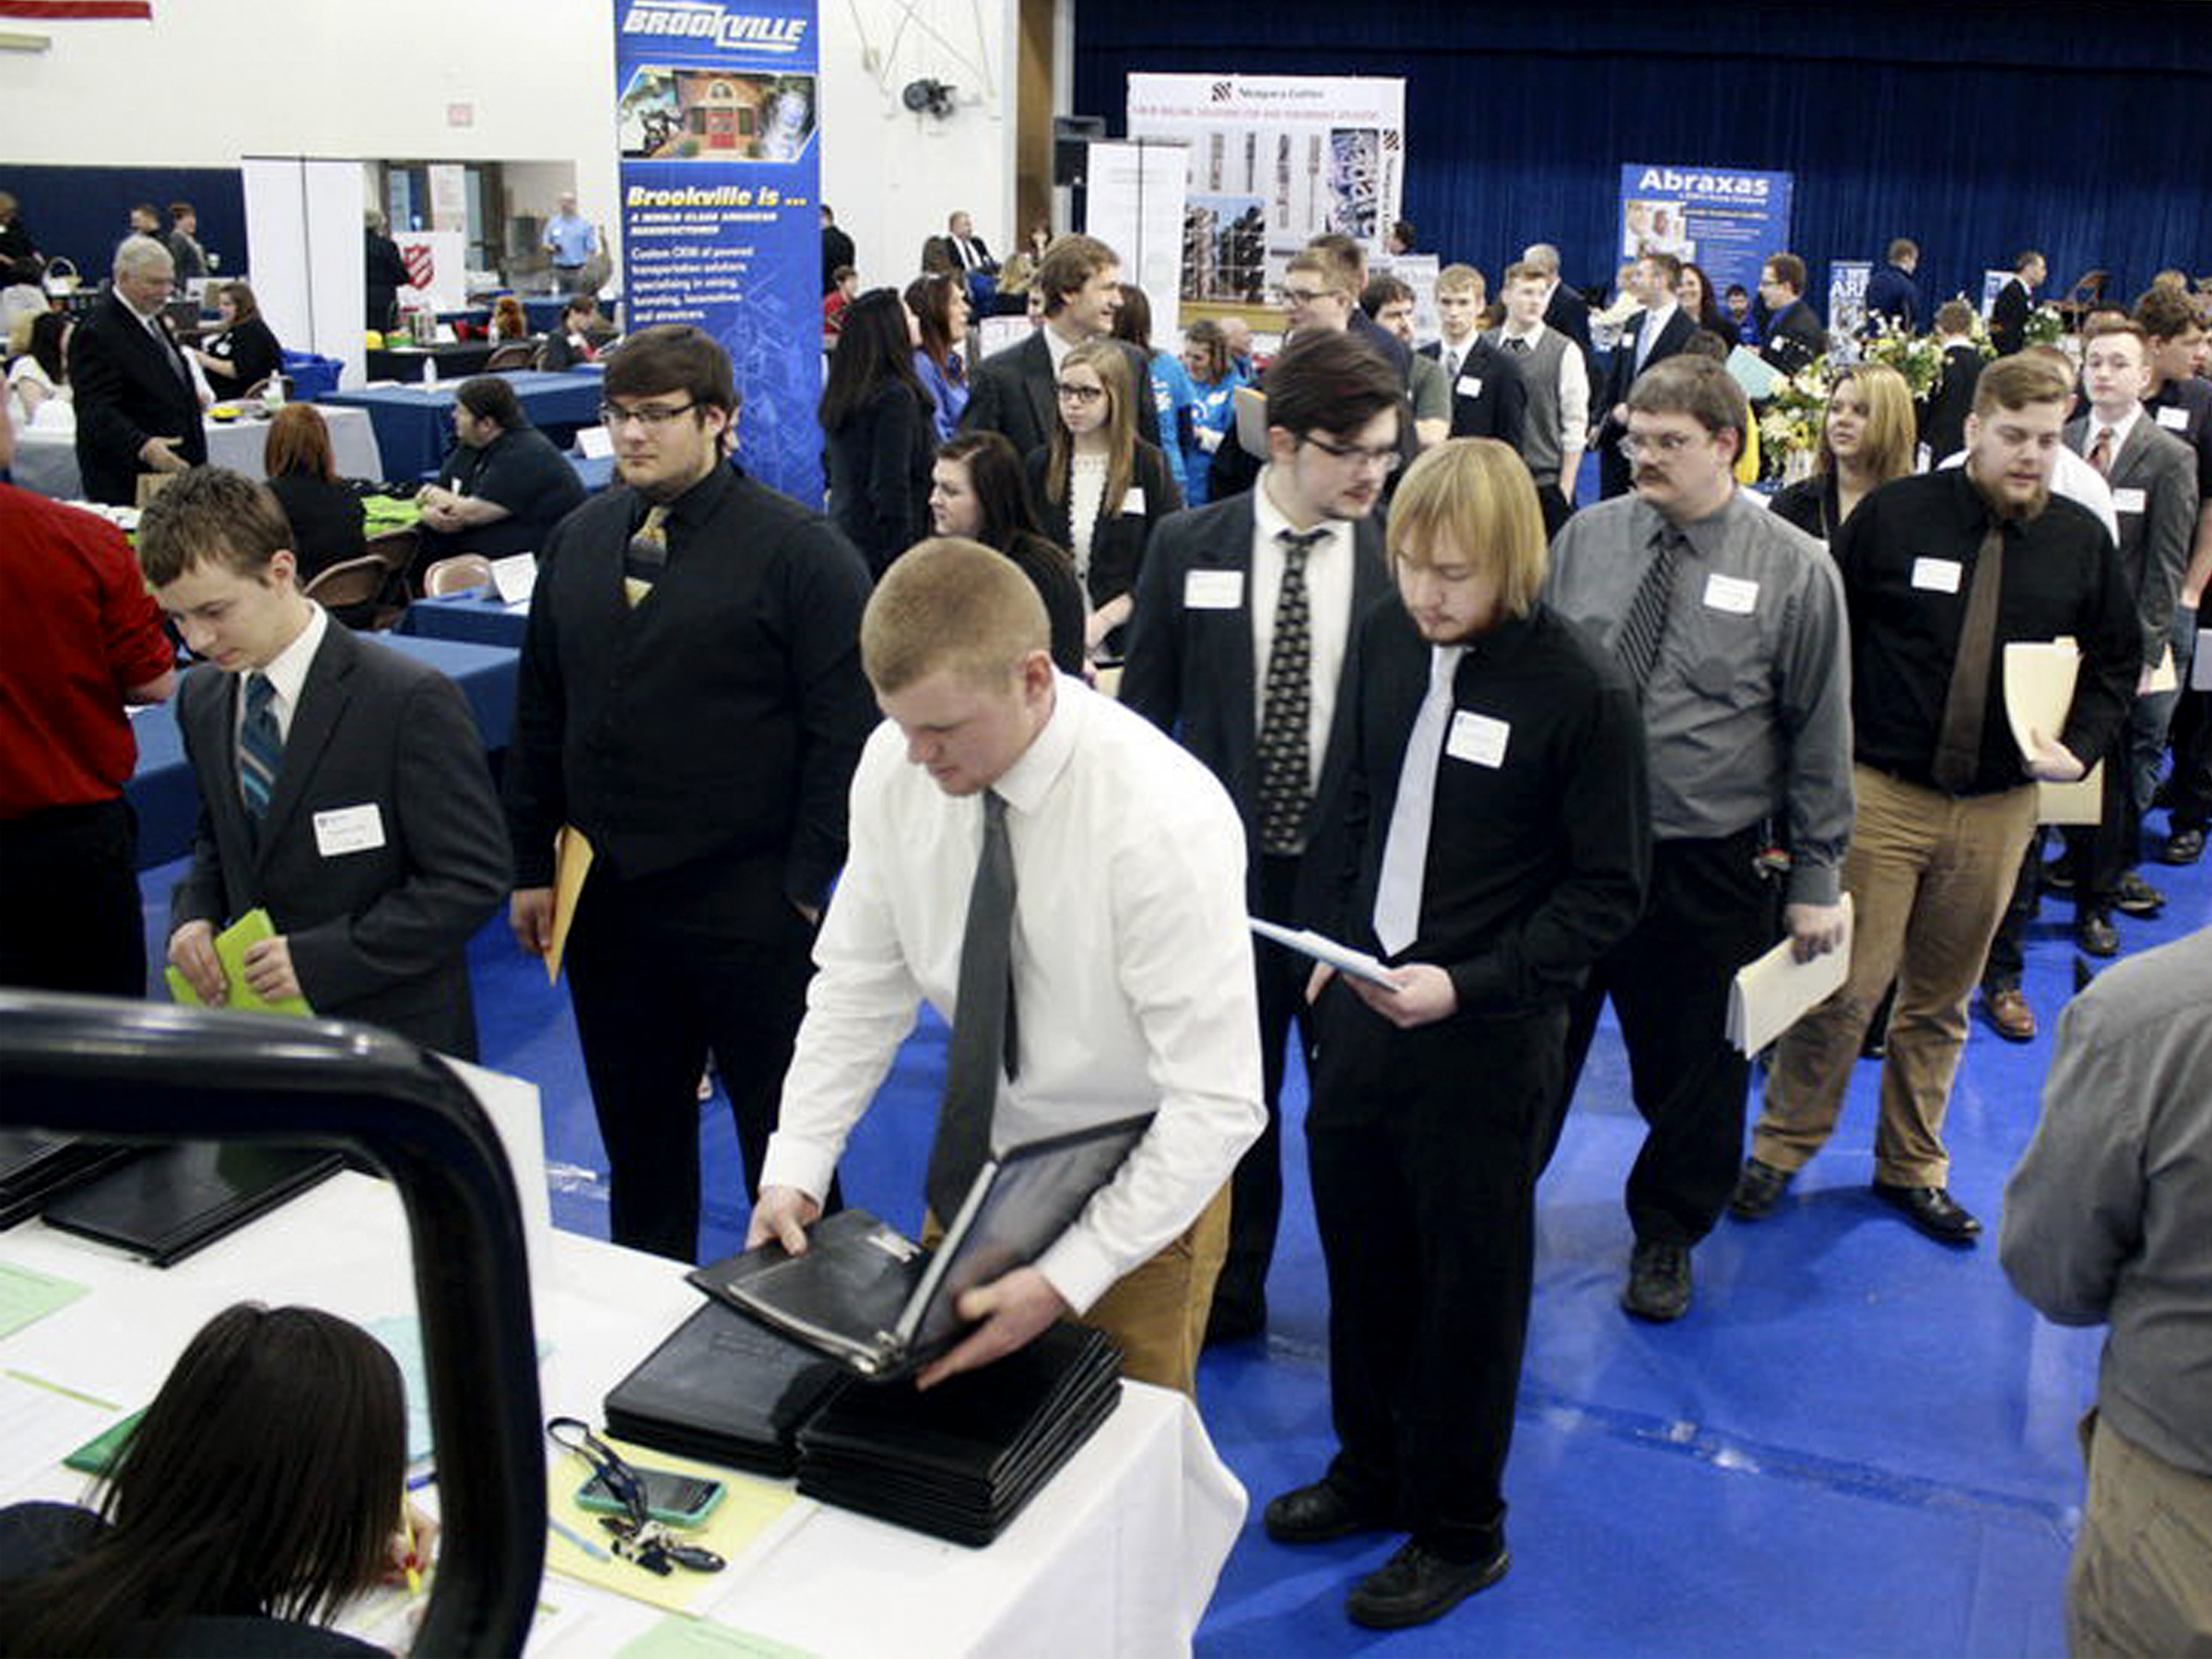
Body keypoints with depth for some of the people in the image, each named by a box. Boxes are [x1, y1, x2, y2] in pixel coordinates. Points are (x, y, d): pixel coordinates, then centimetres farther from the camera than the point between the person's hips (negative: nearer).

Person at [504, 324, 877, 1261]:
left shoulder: (798, 549, -9)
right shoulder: (579, 541, 9)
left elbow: (843, 728, -12)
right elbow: (539, 716, 14)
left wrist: (806, 880, -14)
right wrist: (532, 867, 11)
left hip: (748, 902, -5)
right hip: (605, 894, 6)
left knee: (782, 1128, 6)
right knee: (637, 1131, 18)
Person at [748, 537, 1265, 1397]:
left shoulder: (1165, 820, -30)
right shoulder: (894, 763, -13)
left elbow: (1215, 1103, -28)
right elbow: (859, 985, -1)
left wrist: (1066, 1279, -31)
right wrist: (794, 1169, -11)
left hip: (1140, 1184, -5)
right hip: (978, 1160, 5)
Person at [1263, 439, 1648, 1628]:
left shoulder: (1580, 690, -16)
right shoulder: (1386, 641, 0)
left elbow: (1609, 890, -11)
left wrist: (1468, 984, -20)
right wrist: (1342, 939, 9)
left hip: (1487, 1034, -5)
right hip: (1362, 998, 5)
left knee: (1467, 1284, 9)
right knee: (1359, 1251, 17)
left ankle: (1459, 1531, 30)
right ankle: (1371, 1471, 40)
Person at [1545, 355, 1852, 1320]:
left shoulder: (1794, 569, -6)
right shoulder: (1584, 540, 0)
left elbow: (1820, 733, -2)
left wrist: (1816, 878, -2)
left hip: (1708, 870, -1)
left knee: (1692, 1069, 15)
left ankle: (1666, 1236, 39)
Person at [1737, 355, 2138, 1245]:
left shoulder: (2081, 539, 5)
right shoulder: (1894, 515, -4)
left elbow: (2117, 659, 16)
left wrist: (2078, 749, -1)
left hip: (1999, 808, 3)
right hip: (1881, 795, -3)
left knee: (1941, 1002, 15)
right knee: (1843, 988, -3)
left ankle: (1911, 1167, 30)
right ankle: (1781, 1148, 18)